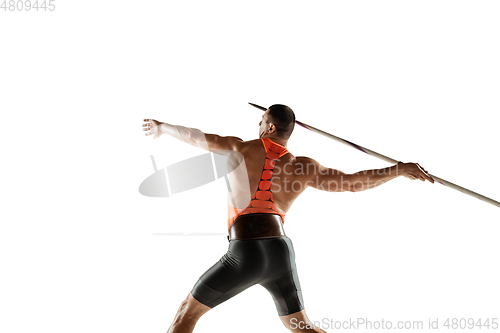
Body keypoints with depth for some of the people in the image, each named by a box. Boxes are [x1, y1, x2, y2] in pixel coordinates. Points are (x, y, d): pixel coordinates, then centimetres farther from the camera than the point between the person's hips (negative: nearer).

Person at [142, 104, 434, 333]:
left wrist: (162, 127, 37)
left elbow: (194, 136, 19)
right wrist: (399, 169, 8)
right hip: (282, 253, 4)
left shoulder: (239, 149, 5)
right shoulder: (302, 167, 8)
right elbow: (352, 183, 0)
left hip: (246, 255, -4)